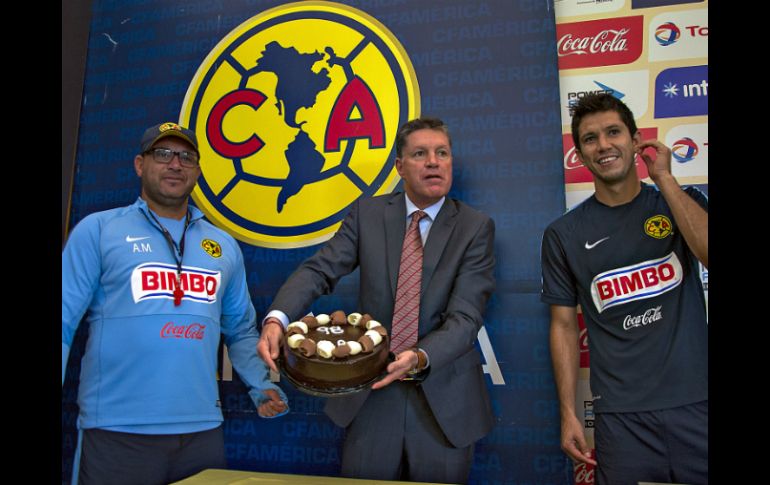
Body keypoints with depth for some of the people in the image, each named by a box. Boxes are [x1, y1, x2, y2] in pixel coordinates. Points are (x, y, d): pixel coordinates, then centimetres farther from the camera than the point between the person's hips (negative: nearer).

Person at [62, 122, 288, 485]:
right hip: (117, 431, -3)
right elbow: (64, 321, -4)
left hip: (203, 429, 4)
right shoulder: (97, 230, 0)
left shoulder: (225, 246, 10)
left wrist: (262, 387, 1)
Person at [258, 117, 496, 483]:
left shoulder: (476, 227, -6)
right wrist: (277, 318, -25)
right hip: (371, 396, 1)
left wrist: (421, 357, -32)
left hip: (445, 403, -1)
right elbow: (319, 270, -7)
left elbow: (465, 316, -14)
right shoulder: (367, 213, 1)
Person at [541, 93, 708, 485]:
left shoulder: (684, 202, 4)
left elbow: (708, 254, -17)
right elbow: (564, 325, 3)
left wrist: (664, 178, -12)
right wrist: (568, 414, -1)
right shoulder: (564, 234, 0)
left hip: (696, 402, 1)